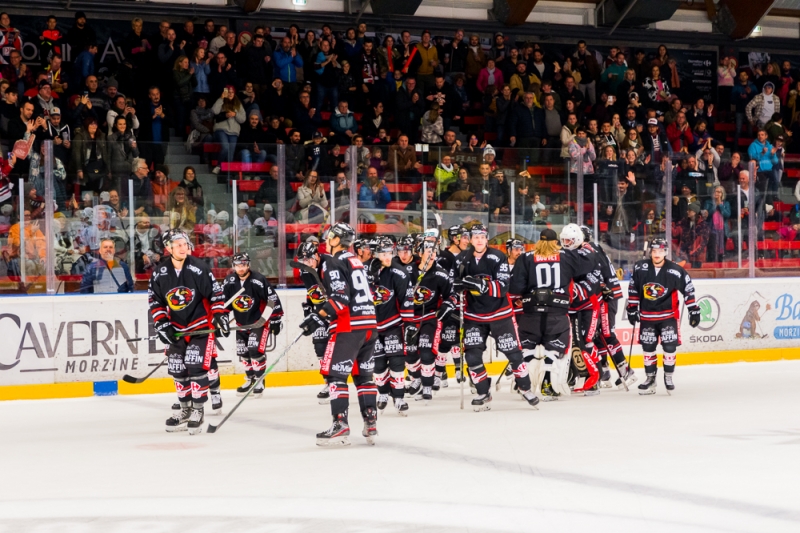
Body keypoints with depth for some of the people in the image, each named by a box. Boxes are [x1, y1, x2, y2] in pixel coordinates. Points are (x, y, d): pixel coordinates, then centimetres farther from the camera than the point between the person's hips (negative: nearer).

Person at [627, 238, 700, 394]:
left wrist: (694, 310, -6)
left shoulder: (675, 271, -13)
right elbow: (633, 289, 4)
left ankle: (668, 377, 11)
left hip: (668, 314, -2)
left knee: (670, 346, -6)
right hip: (647, 315, 2)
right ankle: (650, 378, 18)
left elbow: (688, 289, -5)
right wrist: (632, 309, 5)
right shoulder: (640, 268, -7)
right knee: (647, 347, 6)